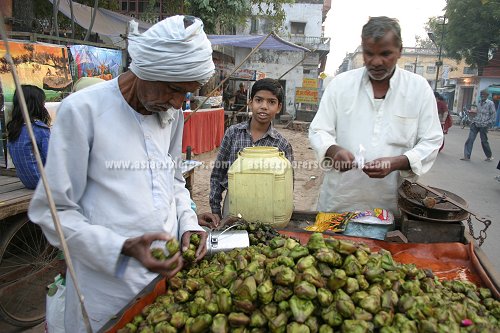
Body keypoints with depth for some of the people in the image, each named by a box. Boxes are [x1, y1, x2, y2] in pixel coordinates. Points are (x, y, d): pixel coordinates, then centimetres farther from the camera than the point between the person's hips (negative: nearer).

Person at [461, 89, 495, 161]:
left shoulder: (490, 103, -5)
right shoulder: (479, 103, 11)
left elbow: (493, 115, -6)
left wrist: (488, 123, -15)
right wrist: (473, 120, 9)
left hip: (483, 125, -5)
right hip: (475, 124, 5)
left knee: (484, 141, 6)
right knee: (470, 139, -6)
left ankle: (489, 156, 26)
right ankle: (467, 156, -5)